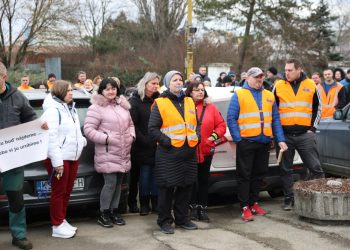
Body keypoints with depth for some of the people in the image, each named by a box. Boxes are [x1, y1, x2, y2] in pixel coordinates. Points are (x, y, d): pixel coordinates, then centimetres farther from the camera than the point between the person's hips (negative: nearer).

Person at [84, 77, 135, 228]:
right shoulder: (96, 108, -9)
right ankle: (103, 213, 6)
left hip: (123, 153, 7)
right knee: (110, 183, -9)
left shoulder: (122, 105, 14)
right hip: (107, 154, -7)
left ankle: (114, 211, 23)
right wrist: (106, 138, -17)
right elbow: (88, 130, -13)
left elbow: (130, 124, 23)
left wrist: (131, 135, 5)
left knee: (118, 183, 11)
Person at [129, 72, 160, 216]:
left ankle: (155, 203, 17)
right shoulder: (135, 101, -3)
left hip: (157, 145, 4)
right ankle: (144, 204, 13)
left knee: (156, 173, 7)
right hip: (142, 147, -4)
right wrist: (144, 141, -13)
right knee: (144, 174, 3)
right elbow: (132, 124, -9)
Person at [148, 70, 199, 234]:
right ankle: (164, 221, 12)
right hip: (169, 153, -6)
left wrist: (195, 139, 7)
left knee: (186, 187, 12)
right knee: (167, 188, 0)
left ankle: (182, 218, 25)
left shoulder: (189, 102, 15)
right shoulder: (160, 103, -3)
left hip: (189, 153, 6)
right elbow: (153, 129, -6)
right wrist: (166, 141, -14)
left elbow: (196, 123, 23)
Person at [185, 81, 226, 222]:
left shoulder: (210, 107, 4)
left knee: (204, 180, 10)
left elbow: (221, 125, 5)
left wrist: (214, 136, -8)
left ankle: (203, 208, 18)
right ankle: (193, 207, 18)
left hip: (206, 151, 3)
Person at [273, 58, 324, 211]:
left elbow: (318, 108, 13)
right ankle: (289, 199, 15)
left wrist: (313, 128, 4)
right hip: (284, 134, 1)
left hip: (305, 134, 0)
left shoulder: (310, 85, 5)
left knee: (315, 167, -1)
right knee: (285, 169, 5)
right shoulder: (278, 86, 4)